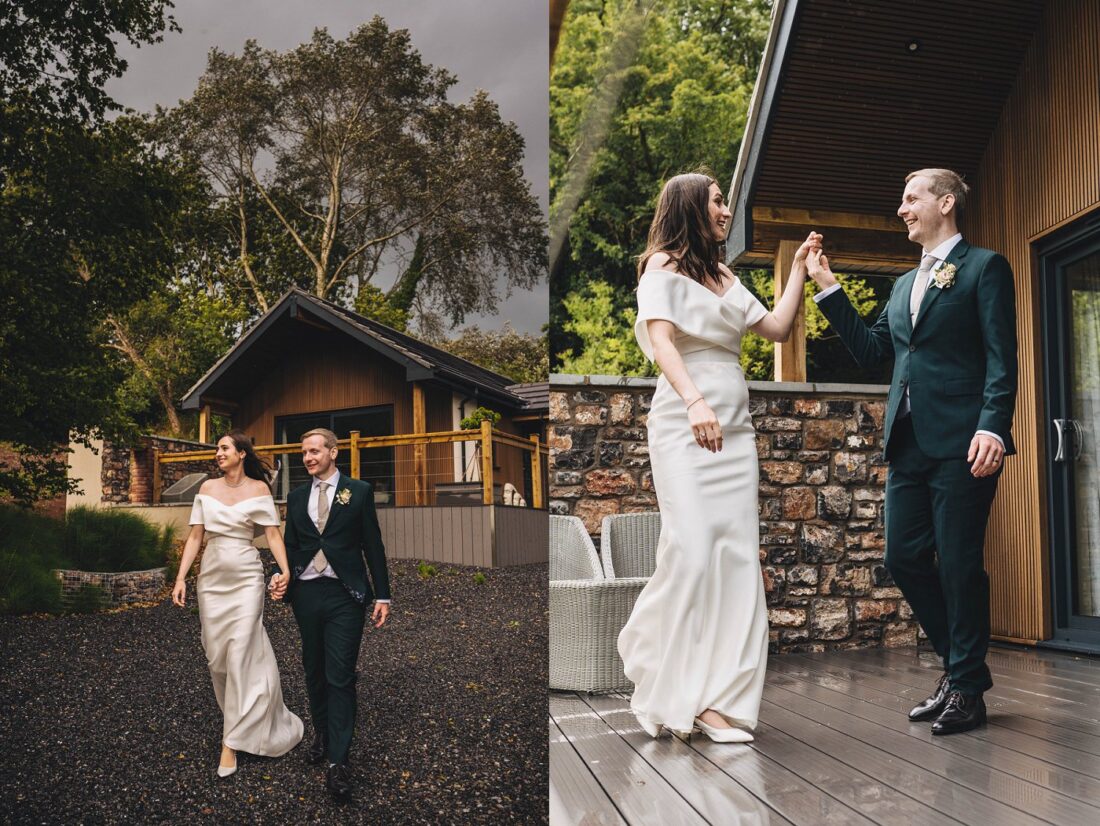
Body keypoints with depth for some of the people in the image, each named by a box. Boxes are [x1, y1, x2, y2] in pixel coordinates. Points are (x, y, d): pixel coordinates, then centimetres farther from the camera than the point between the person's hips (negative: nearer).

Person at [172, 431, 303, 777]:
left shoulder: (258, 489, -2)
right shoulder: (207, 488, 7)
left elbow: (272, 533, -7)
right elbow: (195, 536, 7)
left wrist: (284, 569, -22)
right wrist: (180, 577, 0)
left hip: (246, 579, -4)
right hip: (212, 578, 4)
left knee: (240, 654, -8)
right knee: (216, 655, 7)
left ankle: (232, 742, -4)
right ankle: (237, 718, 30)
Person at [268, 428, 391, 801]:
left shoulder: (359, 491, 0)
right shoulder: (296, 497, 11)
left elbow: (373, 546, 0)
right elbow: (291, 546, 14)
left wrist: (382, 596, -2)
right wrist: (282, 579, -5)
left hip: (345, 594, -4)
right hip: (306, 593, 4)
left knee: (340, 677, -7)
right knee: (314, 671, 14)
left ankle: (338, 761, -5)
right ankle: (321, 733, 32)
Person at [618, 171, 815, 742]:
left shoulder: (725, 279, 24)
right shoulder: (662, 266, 3)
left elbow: (778, 328, 19)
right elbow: (660, 338, -12)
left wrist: (799, 267, 17)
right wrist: (695, 401, -27)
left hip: (734, 427, 7)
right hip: (683, 425, -7)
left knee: (736, 557, -3)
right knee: (691, 550, -15)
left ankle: (715, 699, -2)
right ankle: (668, 689, 5)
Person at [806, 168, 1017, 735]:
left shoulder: (984, 267, 1)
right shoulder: (904, 284, 23)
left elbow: (1002, 358, -8)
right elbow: (871, 350, 17)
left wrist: (993, 427, -21)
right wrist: (828, 288, 14)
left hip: (961, 442, -7)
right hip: (909, 442, 7)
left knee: (959, 563, -3)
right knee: (904, 558, 7)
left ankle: (968, 687, 11)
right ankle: (960, 665, 24)